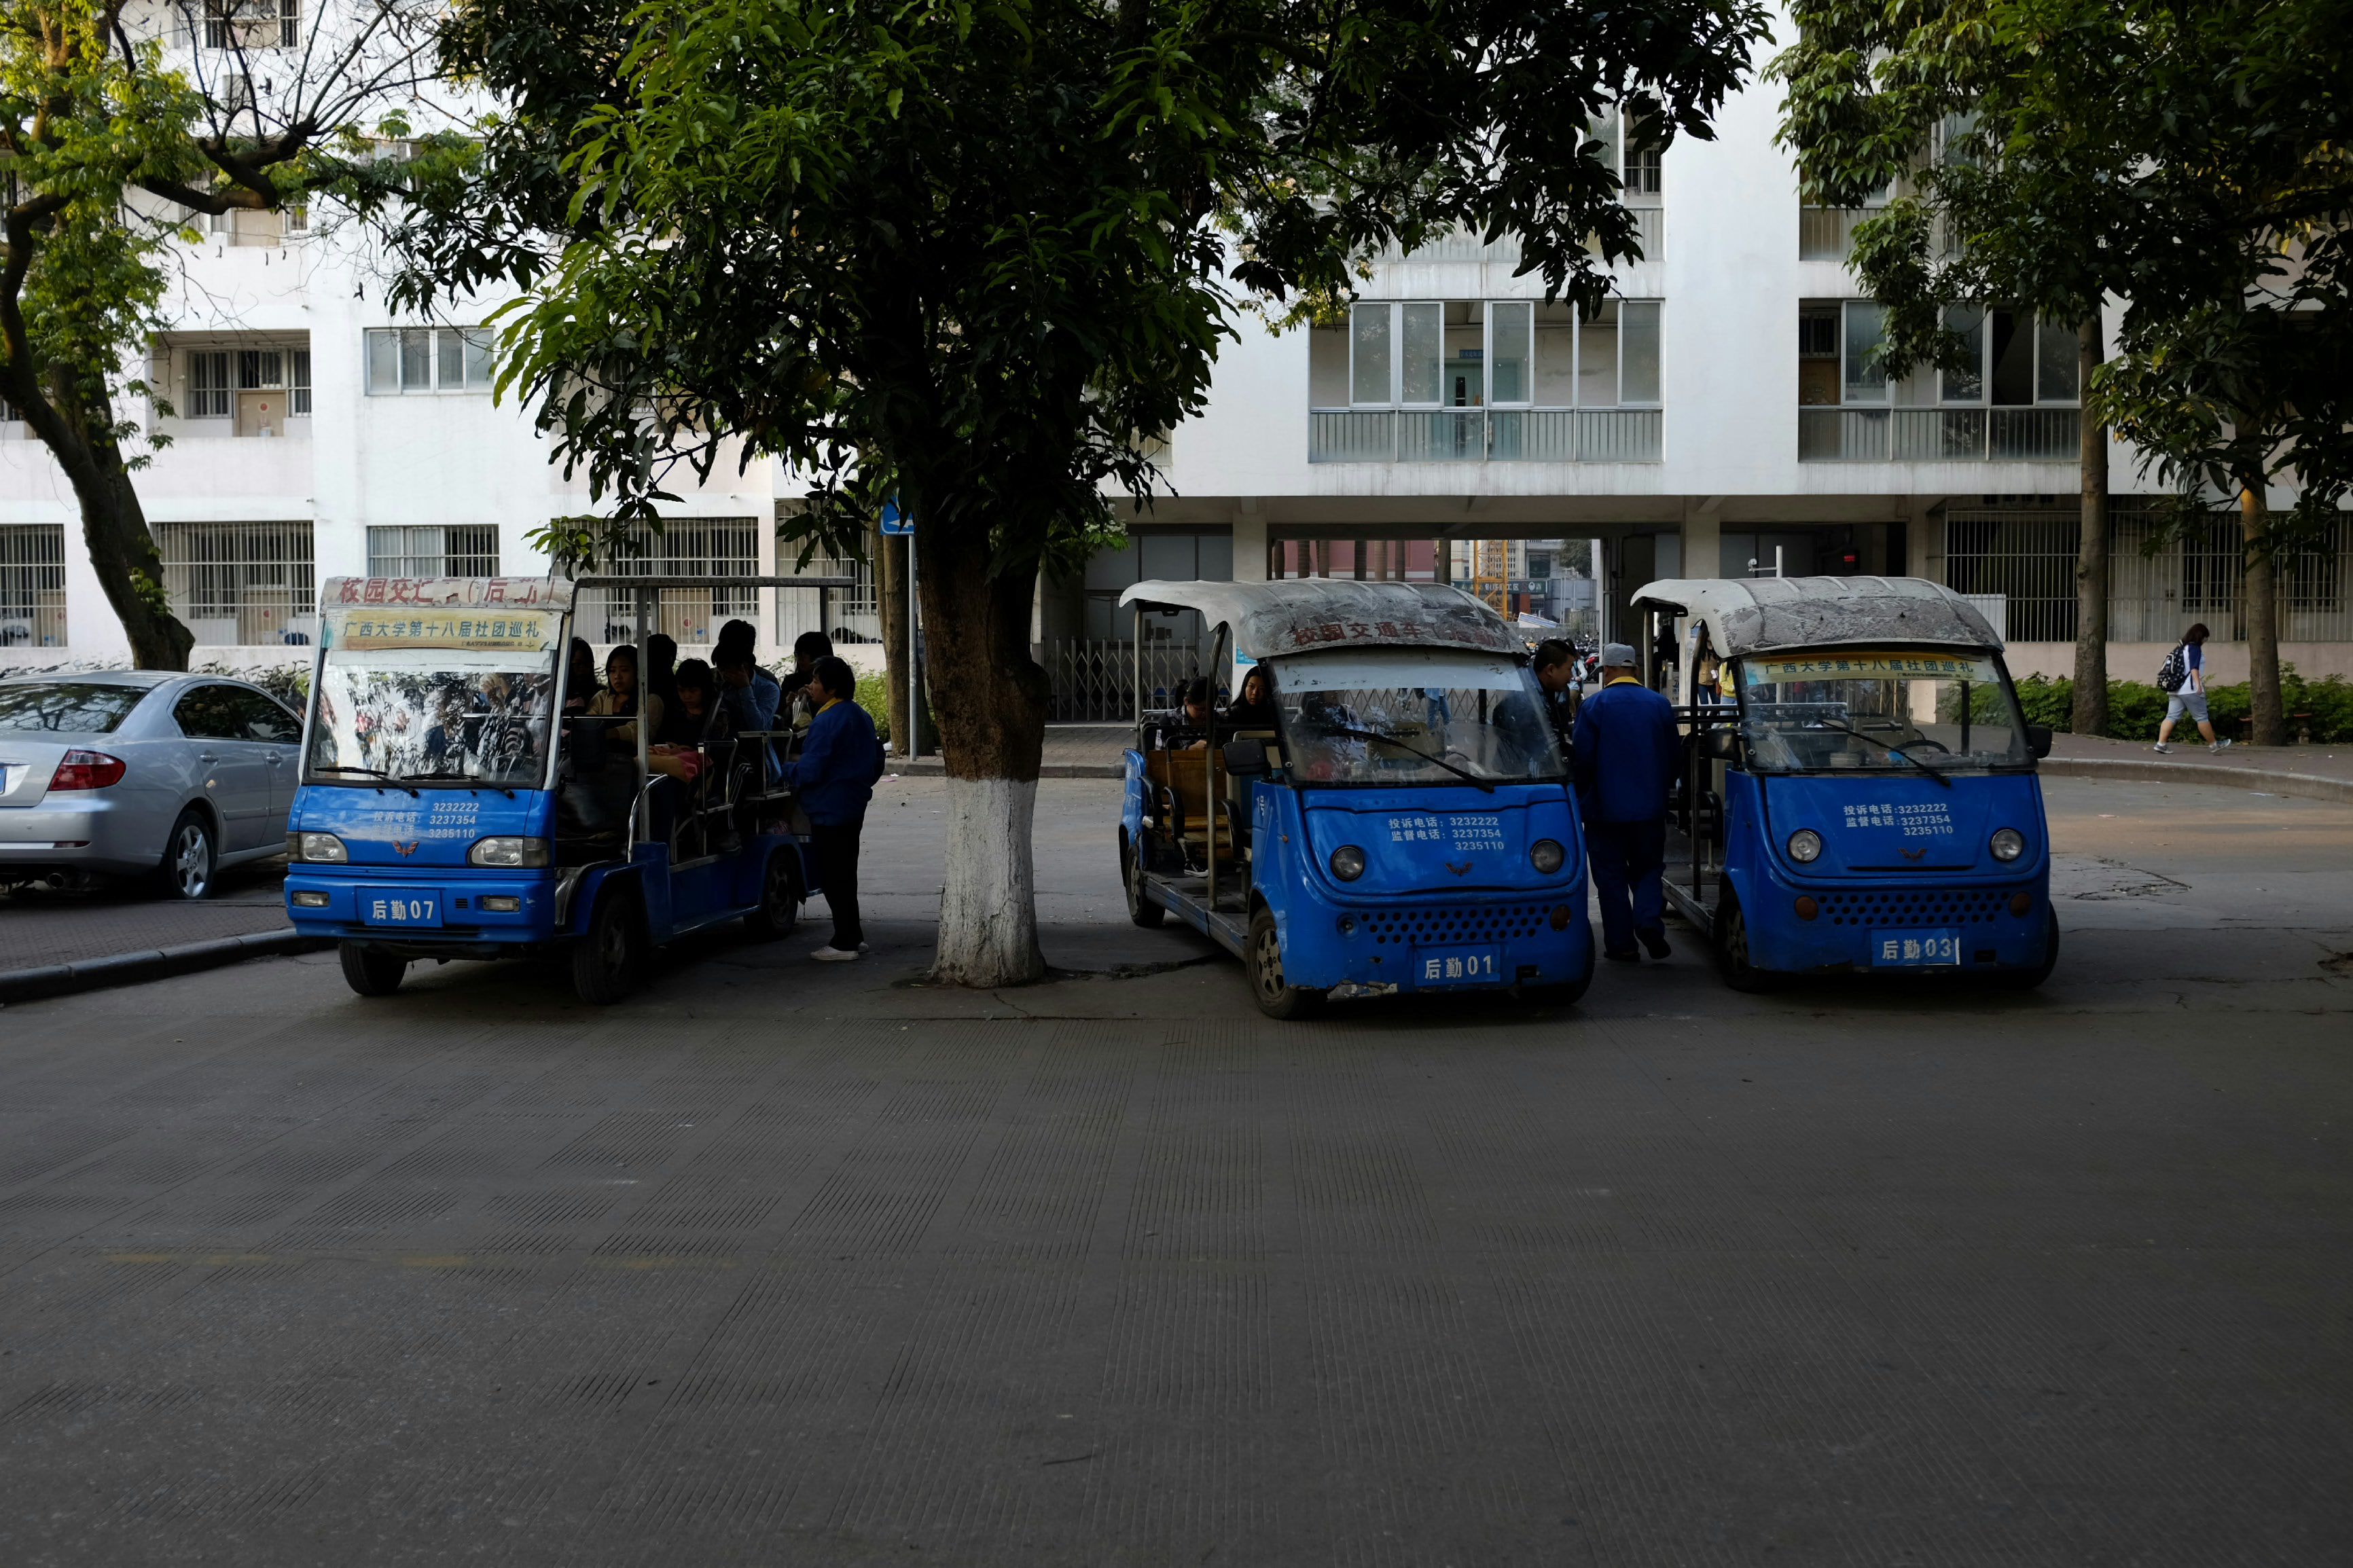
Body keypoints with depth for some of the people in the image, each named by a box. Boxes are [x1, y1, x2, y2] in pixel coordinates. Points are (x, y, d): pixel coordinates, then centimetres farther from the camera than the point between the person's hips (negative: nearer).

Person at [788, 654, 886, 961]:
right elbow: (875, 759, 20)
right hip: (854, 806, 10)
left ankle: (844, 943, 0)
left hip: (829, 810, -10)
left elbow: (810, 770, -21)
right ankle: (854, 936, 23)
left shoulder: (827, 721, -19)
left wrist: (793, 767, 0)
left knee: (832, 877, -3)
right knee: (845, 874, 17)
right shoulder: (859, 715, 12)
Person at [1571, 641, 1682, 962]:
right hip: (1651, 807, 3)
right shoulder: (1660, 704, 3)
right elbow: (1674, 755, 8)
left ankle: (1621, 944, 6)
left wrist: (1580, 796, 6)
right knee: (1648, 869, 15)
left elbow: (1582, 757, -9)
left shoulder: (1594, 706, -9)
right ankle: (1650, 921, -8)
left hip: (1605, 807, -3)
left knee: (1612, 876, 6)